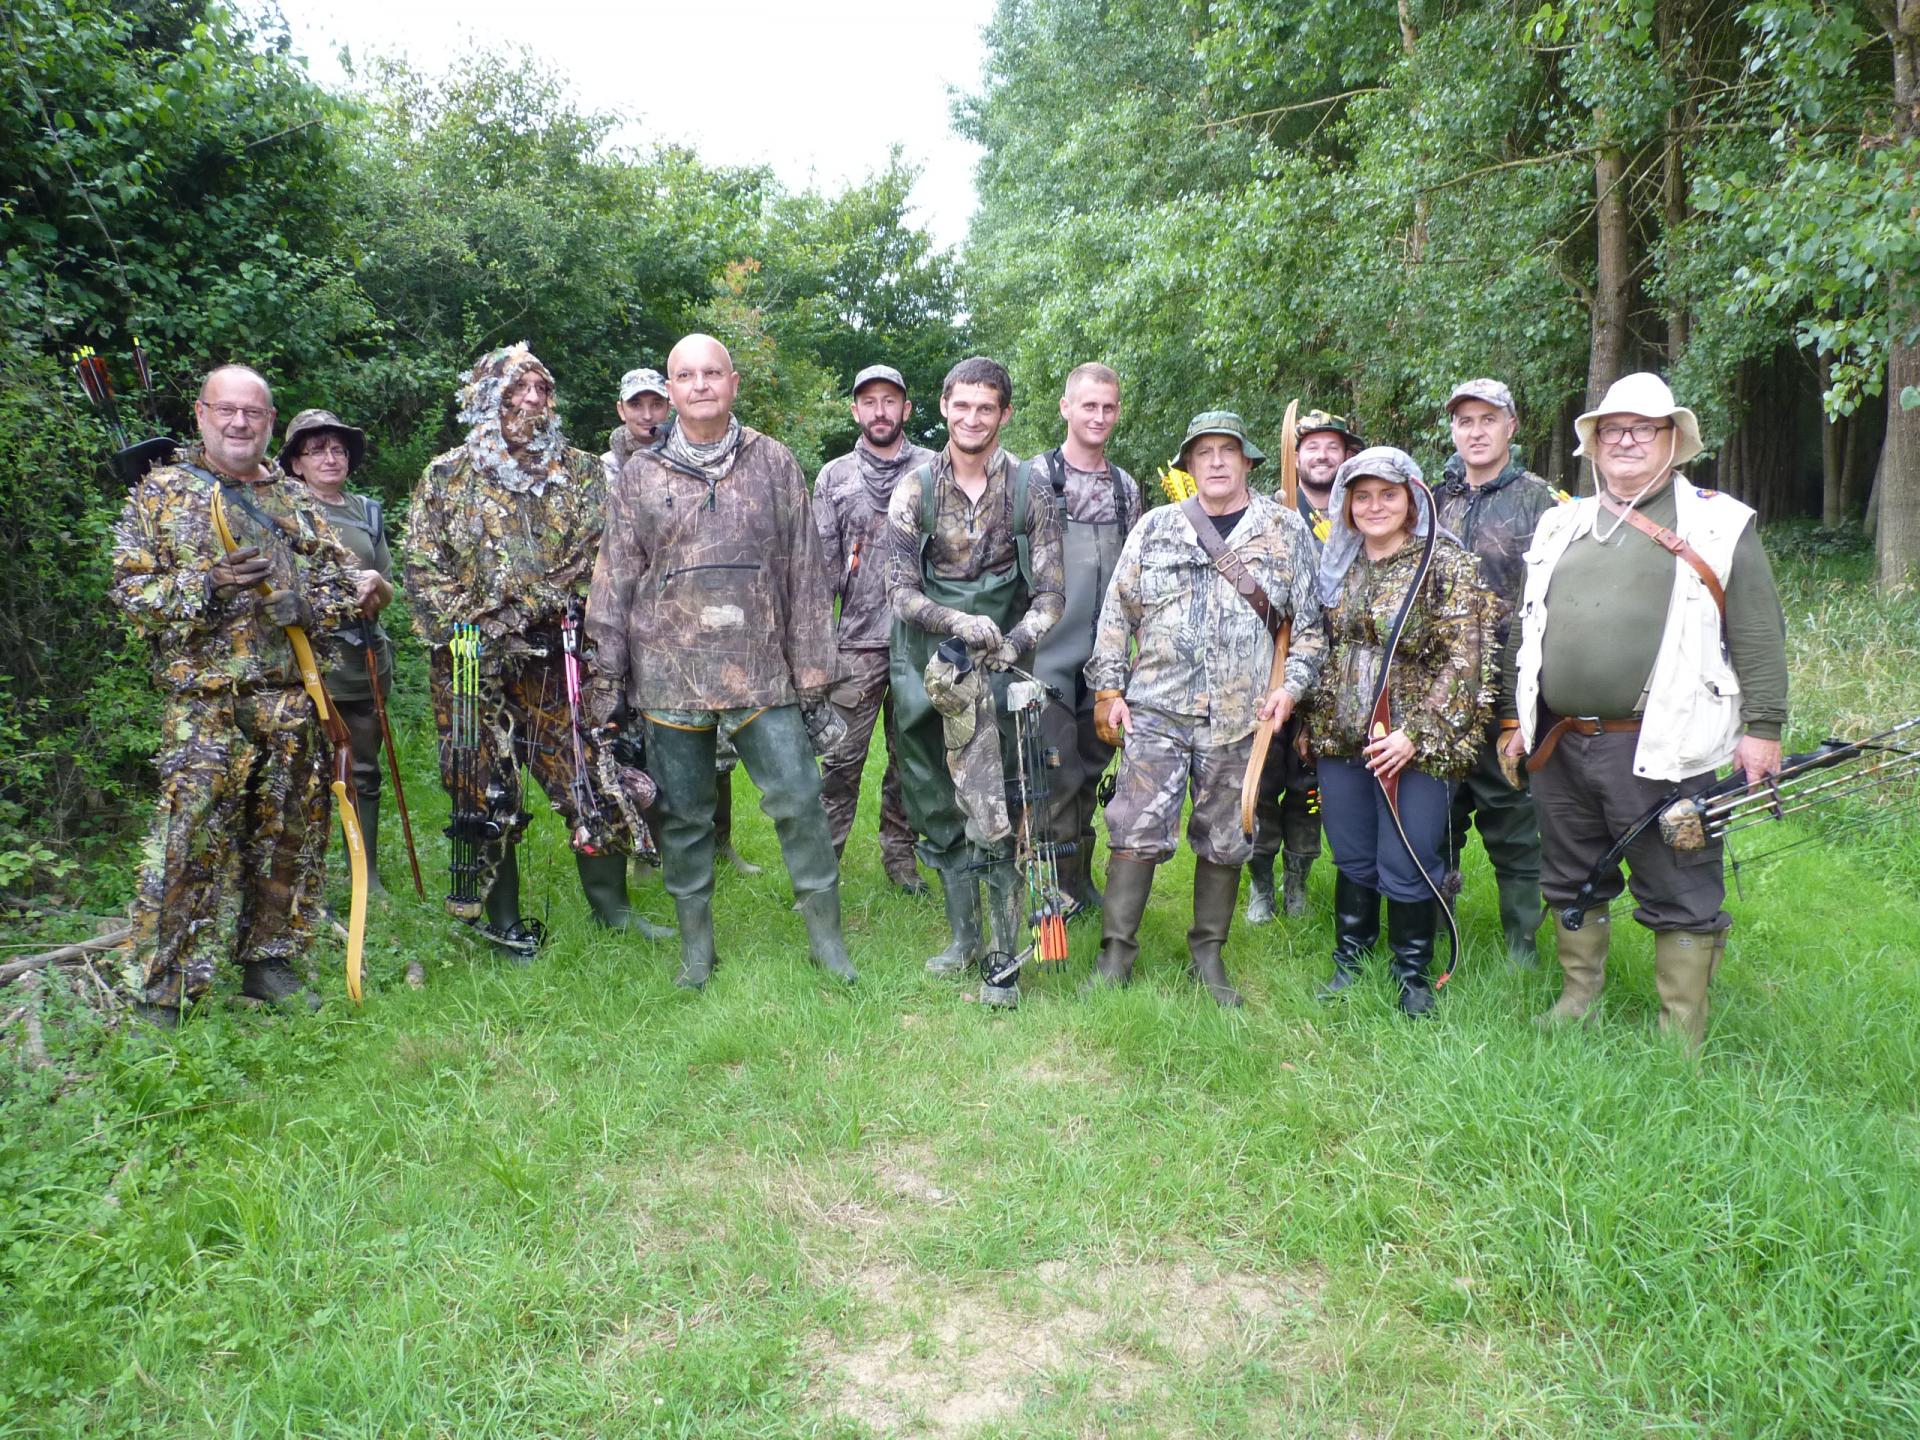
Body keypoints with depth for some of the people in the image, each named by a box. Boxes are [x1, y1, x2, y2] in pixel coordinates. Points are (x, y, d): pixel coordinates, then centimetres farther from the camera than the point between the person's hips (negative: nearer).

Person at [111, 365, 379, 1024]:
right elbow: (130, 592, 0)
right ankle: (159, 991, 4)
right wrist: (205, 584, -17)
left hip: (294, 703, 4)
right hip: (205, 704, -4)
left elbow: (339, 580, 18)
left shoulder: (296, 499, 16)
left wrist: (357, 590, -6)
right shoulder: (161, 493, 4)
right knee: (189, 842, -6)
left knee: (291, 839, 10)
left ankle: (268, 961, 25)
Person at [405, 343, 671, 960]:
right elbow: (423, 567, 2)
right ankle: (500, 918, 20)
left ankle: (611, 905, 16)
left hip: (559, 655, 1)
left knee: (592, 778, 1)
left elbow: (604, 554, 4)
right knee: (487, 792, 6)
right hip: (475, 663, -1)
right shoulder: (448, 476, 5)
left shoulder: (581, 471, 9)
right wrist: (463, 631, -9)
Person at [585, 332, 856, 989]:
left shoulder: (774, 464, 6)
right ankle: (696, 944, 24)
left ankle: (825, 935, 14)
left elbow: (805, 576, 6)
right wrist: (605, 677, 3)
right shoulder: (640, 475, 7)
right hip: (669, 677, 1)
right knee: (683, 813, 9)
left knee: (799, 799, -2)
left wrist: (811, 675, 3)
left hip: (761, 673, -1)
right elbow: (613, 581, 8)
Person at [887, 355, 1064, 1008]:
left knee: (990, 813, -10)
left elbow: (1049, 596, -2)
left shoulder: (1029, 490, -1)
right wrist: (963, 624, -24)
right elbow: (902, 591, -6)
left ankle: (1004, 957, 2)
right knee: (937, 812, 11)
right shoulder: (914, 488, 0)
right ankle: (963, 936, 26)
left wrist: (1010, 643, -20)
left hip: (991, 669, -2)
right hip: (921, 666, 2)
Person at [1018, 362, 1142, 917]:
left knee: (1091, 767, 12)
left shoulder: (1126, 487, 13)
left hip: (1104, 656, 5)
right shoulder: (1035, 476, -3)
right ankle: (1056, 885, 7)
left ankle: (1080, 878, 25)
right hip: (1050, 652, -5)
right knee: (1058, 773, -4)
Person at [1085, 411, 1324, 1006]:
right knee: (1137, 832, -4)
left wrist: (1292, 684, -5)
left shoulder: (1286, 530, 7)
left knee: (1224, 841, 8)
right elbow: (1117, 611, 10)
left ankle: (1208, 954, 23)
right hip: (1156, 710, 0)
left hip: (1241, 715, 0)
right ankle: (1116, 954, 7)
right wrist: (1109, 688, 3)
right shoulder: (1156, 527, 9)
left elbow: (1312, 621, 8)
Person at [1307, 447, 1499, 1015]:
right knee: (1352, 859, 15)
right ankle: (1350, 959, 32)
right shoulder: (1339, 565, 9)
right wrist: (1312, 723, 12)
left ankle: (1413, 974, 22)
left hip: (1417, 746, -5)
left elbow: (1463, 662, -13)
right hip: (1341, 738, 5)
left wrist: (1415, 735, -19)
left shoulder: (1447, 565, -8)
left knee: (1405, 867, 1)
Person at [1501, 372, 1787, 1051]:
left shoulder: (1719, 525, 2)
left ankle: (1681, 1038, 14)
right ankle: (1578, 998, 33)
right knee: (1572, 883, 17)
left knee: (1680, 897, 4)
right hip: (1560, 746, 5)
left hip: (1660, 749, -4)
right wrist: (1516, 716, 16)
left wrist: (1762, 727, -6)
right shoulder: (1561, 525, 14)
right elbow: (1525, 629, 19)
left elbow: (1759, 635, -1)